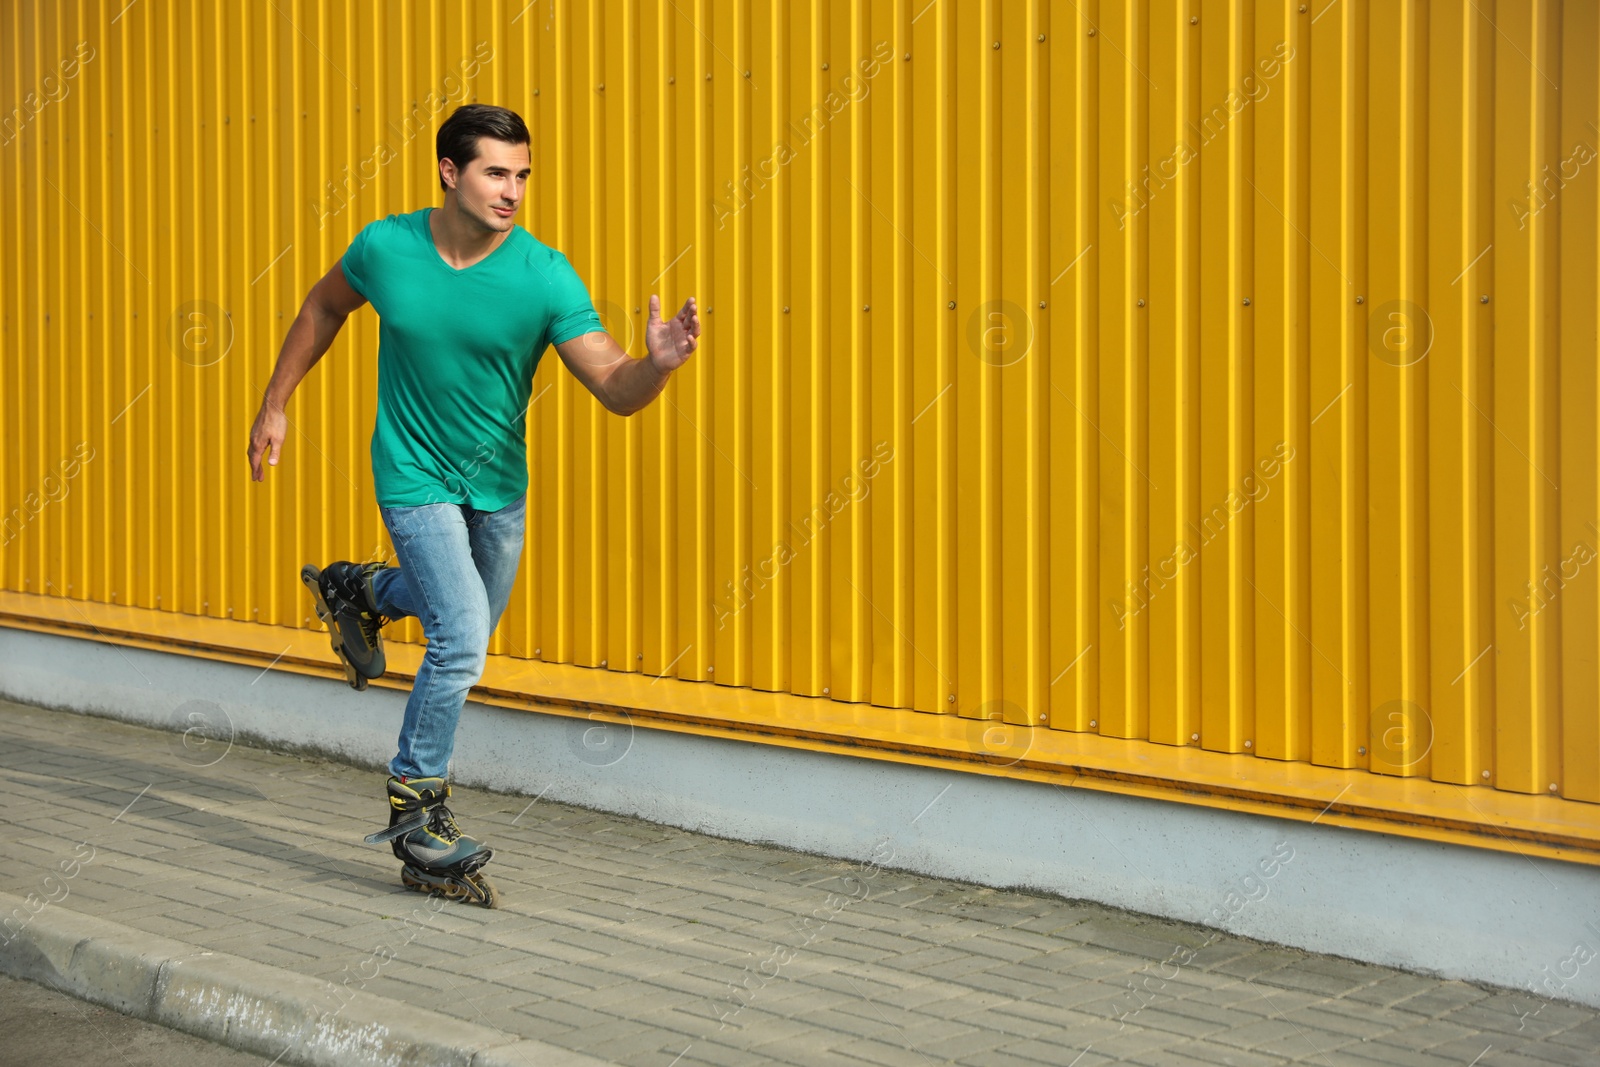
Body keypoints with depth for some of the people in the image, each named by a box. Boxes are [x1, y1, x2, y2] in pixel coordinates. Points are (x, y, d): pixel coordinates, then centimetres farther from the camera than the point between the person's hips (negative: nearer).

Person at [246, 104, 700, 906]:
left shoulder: (544, 277, -19)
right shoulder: (386, 248, -15)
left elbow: (615, 389, -21)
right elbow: (324, 307, 7)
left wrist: (658, 364, -42)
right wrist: (275, 404, 9)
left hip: (498, 483, 3)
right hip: (414, 475, -3)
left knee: (470, 628, 22)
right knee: (462, 640, -17)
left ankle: (358, 590, 52)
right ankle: (415, 817, 0)